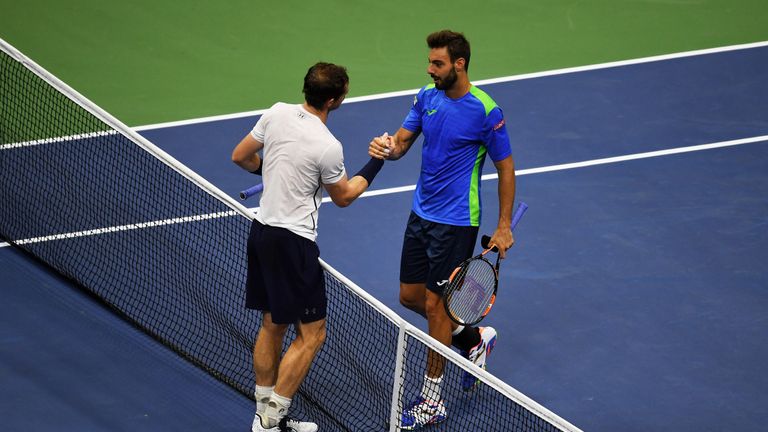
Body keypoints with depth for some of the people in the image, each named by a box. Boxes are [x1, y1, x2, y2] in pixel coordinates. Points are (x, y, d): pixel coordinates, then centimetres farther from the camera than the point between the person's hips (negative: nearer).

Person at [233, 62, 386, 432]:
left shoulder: (277, 113, -3)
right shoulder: (328, 148, -20)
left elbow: (240, 157, 11)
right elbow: (343, 197, -2)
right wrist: (377, 162, 7)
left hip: (262, 230, 8)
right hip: (293, 241, -8)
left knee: (272, 324, 18)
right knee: (311, 334, 3)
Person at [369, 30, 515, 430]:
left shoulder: (484, 111, -17)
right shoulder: (426, 97, 1)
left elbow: (505, 167, -10)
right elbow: (403, 140, 5)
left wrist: (504, 228, -10)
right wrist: (386, 148, -21)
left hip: (455, 222, -7)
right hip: (421, 213, 7)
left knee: (436, 304, -2)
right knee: (410, 297, 13)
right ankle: (474, 339, 37)